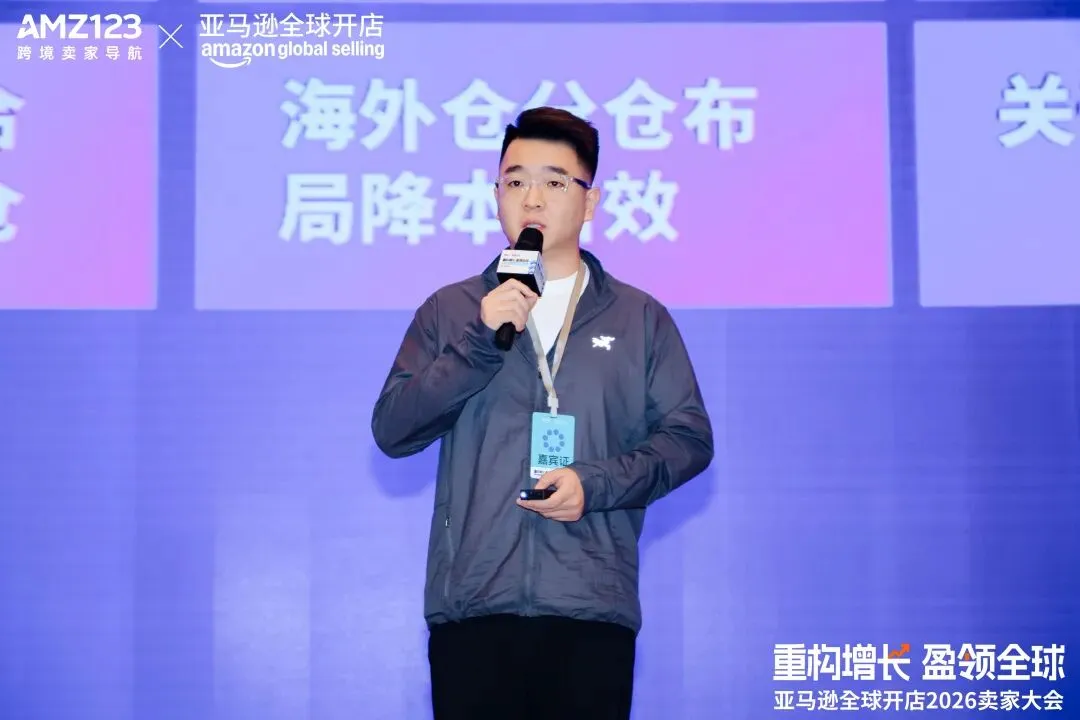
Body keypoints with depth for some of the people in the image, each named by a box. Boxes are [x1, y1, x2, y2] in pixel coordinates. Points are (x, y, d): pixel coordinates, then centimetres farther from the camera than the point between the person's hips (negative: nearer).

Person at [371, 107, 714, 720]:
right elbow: (392, 431, 2)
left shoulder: (640, 318, 11)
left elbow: (688, 436, 7)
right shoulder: (450, 311, 11)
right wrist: (479, 345, -10)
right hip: (472, 604, 0)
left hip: (593, 607, 0)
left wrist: (597, 484, -10)